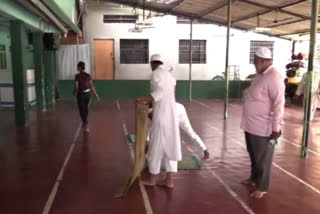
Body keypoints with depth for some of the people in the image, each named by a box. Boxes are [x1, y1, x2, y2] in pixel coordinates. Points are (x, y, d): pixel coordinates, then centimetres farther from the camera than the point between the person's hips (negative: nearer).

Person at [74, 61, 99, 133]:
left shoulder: (77, 76, -15)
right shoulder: (88, 75, -3)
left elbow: (76, 87, -14)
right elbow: (92, 86, -2)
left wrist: (75, 93, 6)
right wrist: (96, 94, 4)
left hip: (81, 94, -5)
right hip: (87, 93, 5)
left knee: (82, 110, 2)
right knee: (85, 108, 22)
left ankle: (86, 126, -7)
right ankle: (85, 123, 34)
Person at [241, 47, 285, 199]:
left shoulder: (274, 78, -19)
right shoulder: (260, 75, 11)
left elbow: (279, 105, -21)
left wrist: (276, 128, -20)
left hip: (263, 128, -9)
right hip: (251, 125, 9)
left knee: (262, 158, 6)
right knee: (253, 155, 22)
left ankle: (262, 187, 21)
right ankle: (254, 178, 40)